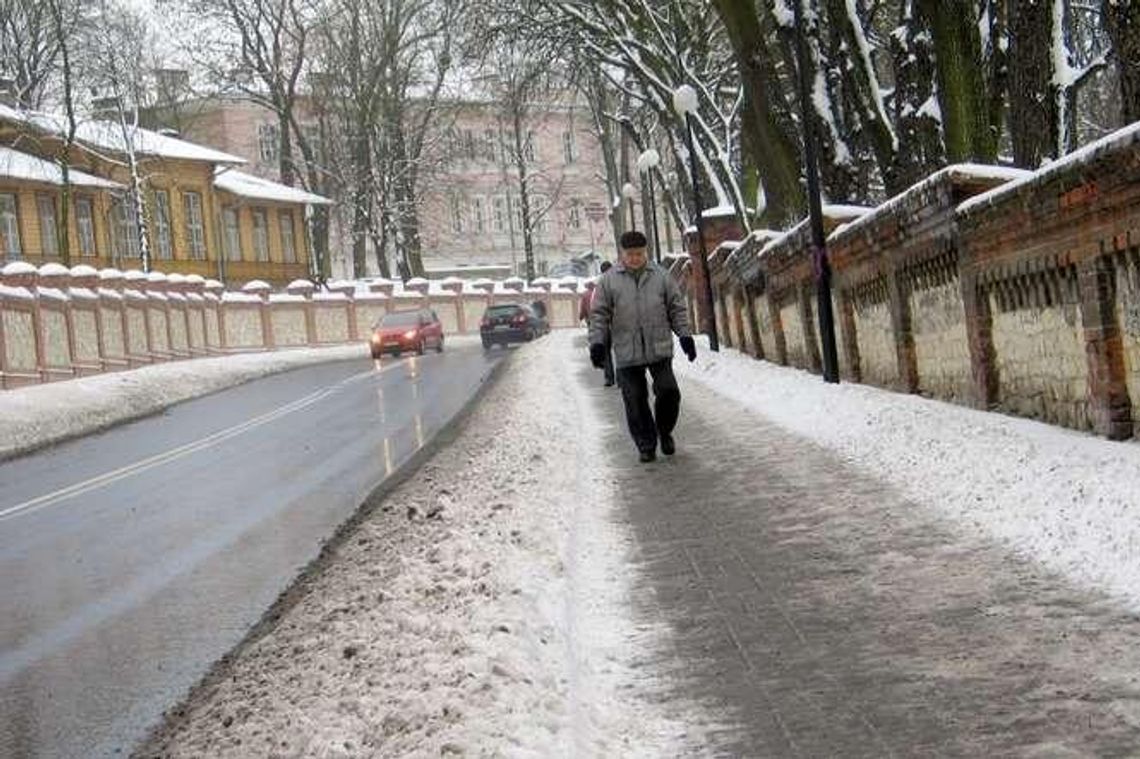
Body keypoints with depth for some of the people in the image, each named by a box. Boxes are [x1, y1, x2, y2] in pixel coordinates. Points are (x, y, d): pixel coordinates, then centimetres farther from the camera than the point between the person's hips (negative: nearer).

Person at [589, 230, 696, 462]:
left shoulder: (661, 276, 8)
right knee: (635, 401, -1)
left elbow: (677, 309, 11)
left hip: (659, 348, 1)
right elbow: (599, 314, 5)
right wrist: (597, 343, -4)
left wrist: (685, 335, 2)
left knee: (668, 392, -7)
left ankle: (665, 432, 18)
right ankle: (646, 445, 10)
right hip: (626, 353, 0)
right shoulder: (609, 280, 5)